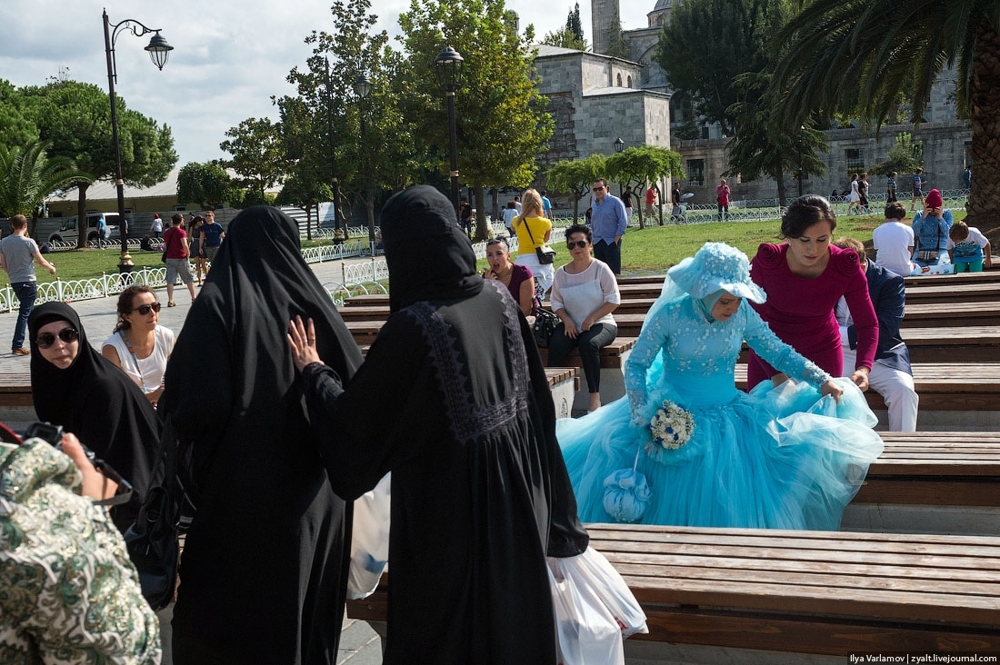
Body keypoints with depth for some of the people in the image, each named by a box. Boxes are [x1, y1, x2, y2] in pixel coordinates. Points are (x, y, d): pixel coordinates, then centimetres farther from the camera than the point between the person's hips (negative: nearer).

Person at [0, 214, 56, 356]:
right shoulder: (29, 242, -14)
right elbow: (41, 261, -7)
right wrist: (51, 268, 13)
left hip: (14, 282, 6)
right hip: (28, 282, -6)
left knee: (29, 310, 20)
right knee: (25, 313, -3)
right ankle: (17, 346, -6)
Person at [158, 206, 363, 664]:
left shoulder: (218, 302, -10)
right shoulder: (310, 299, 0)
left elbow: (192, 403, -17)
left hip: (242, 489, -4)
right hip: (314, 496, 4)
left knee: (227, 611, 7)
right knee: (305, 603, 17)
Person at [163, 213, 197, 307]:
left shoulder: (166, 232, 10)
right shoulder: (181, 232, -11)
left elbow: (165, 245, 16)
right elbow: (185, 245, -23)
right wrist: (188, 253, -8)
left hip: (169, 259, 5)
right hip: (181, 258, -5)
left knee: (170, 280, 1)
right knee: (189, 279, 11)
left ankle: (170, 300, -7)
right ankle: (193, 298, 20)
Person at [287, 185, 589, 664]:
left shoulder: (414, 325, -24)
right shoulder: (498, 298, -4)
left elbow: (354, 418, -16)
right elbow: (537, 396, 4)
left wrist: (314, 371, 3)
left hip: (448, 503, -6)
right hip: (515, 488, 6)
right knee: (511, 610, 22)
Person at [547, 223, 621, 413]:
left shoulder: (600, 269, -4)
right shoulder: (561, 273, 6)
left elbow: (614, 300, -6)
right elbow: (556, 302, 9)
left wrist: (592, 318, -16)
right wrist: (566, 320, -10)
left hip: (600, 323, -3)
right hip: (571, 325, 3)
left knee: (589, 344, -35)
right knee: (556, 346, -27)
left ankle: (595, 396, -28)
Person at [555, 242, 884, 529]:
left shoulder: (742, 314, -5)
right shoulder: (669, 315, -14)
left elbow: (779, 352, 4)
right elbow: (636, 365, -8)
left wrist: (822, 380, -7)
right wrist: (642, 418, -20)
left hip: (730, 416, 3)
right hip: (673, 421, -3)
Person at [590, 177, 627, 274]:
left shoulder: (615, 202, -5)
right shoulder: (594, 205, 13)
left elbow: (623, 221, -8)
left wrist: (616, 238, -12)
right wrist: (594, 236, 10)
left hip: (612, 241, -6)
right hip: (597, 243, 6)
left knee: (614, 271, -7)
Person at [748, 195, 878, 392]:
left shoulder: (846, 267, -20)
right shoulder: (766, 262, -24)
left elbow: (868, 325, -15)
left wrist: (863, 368, -32)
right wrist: (775, 373, -31)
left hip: (822, 355, 1)